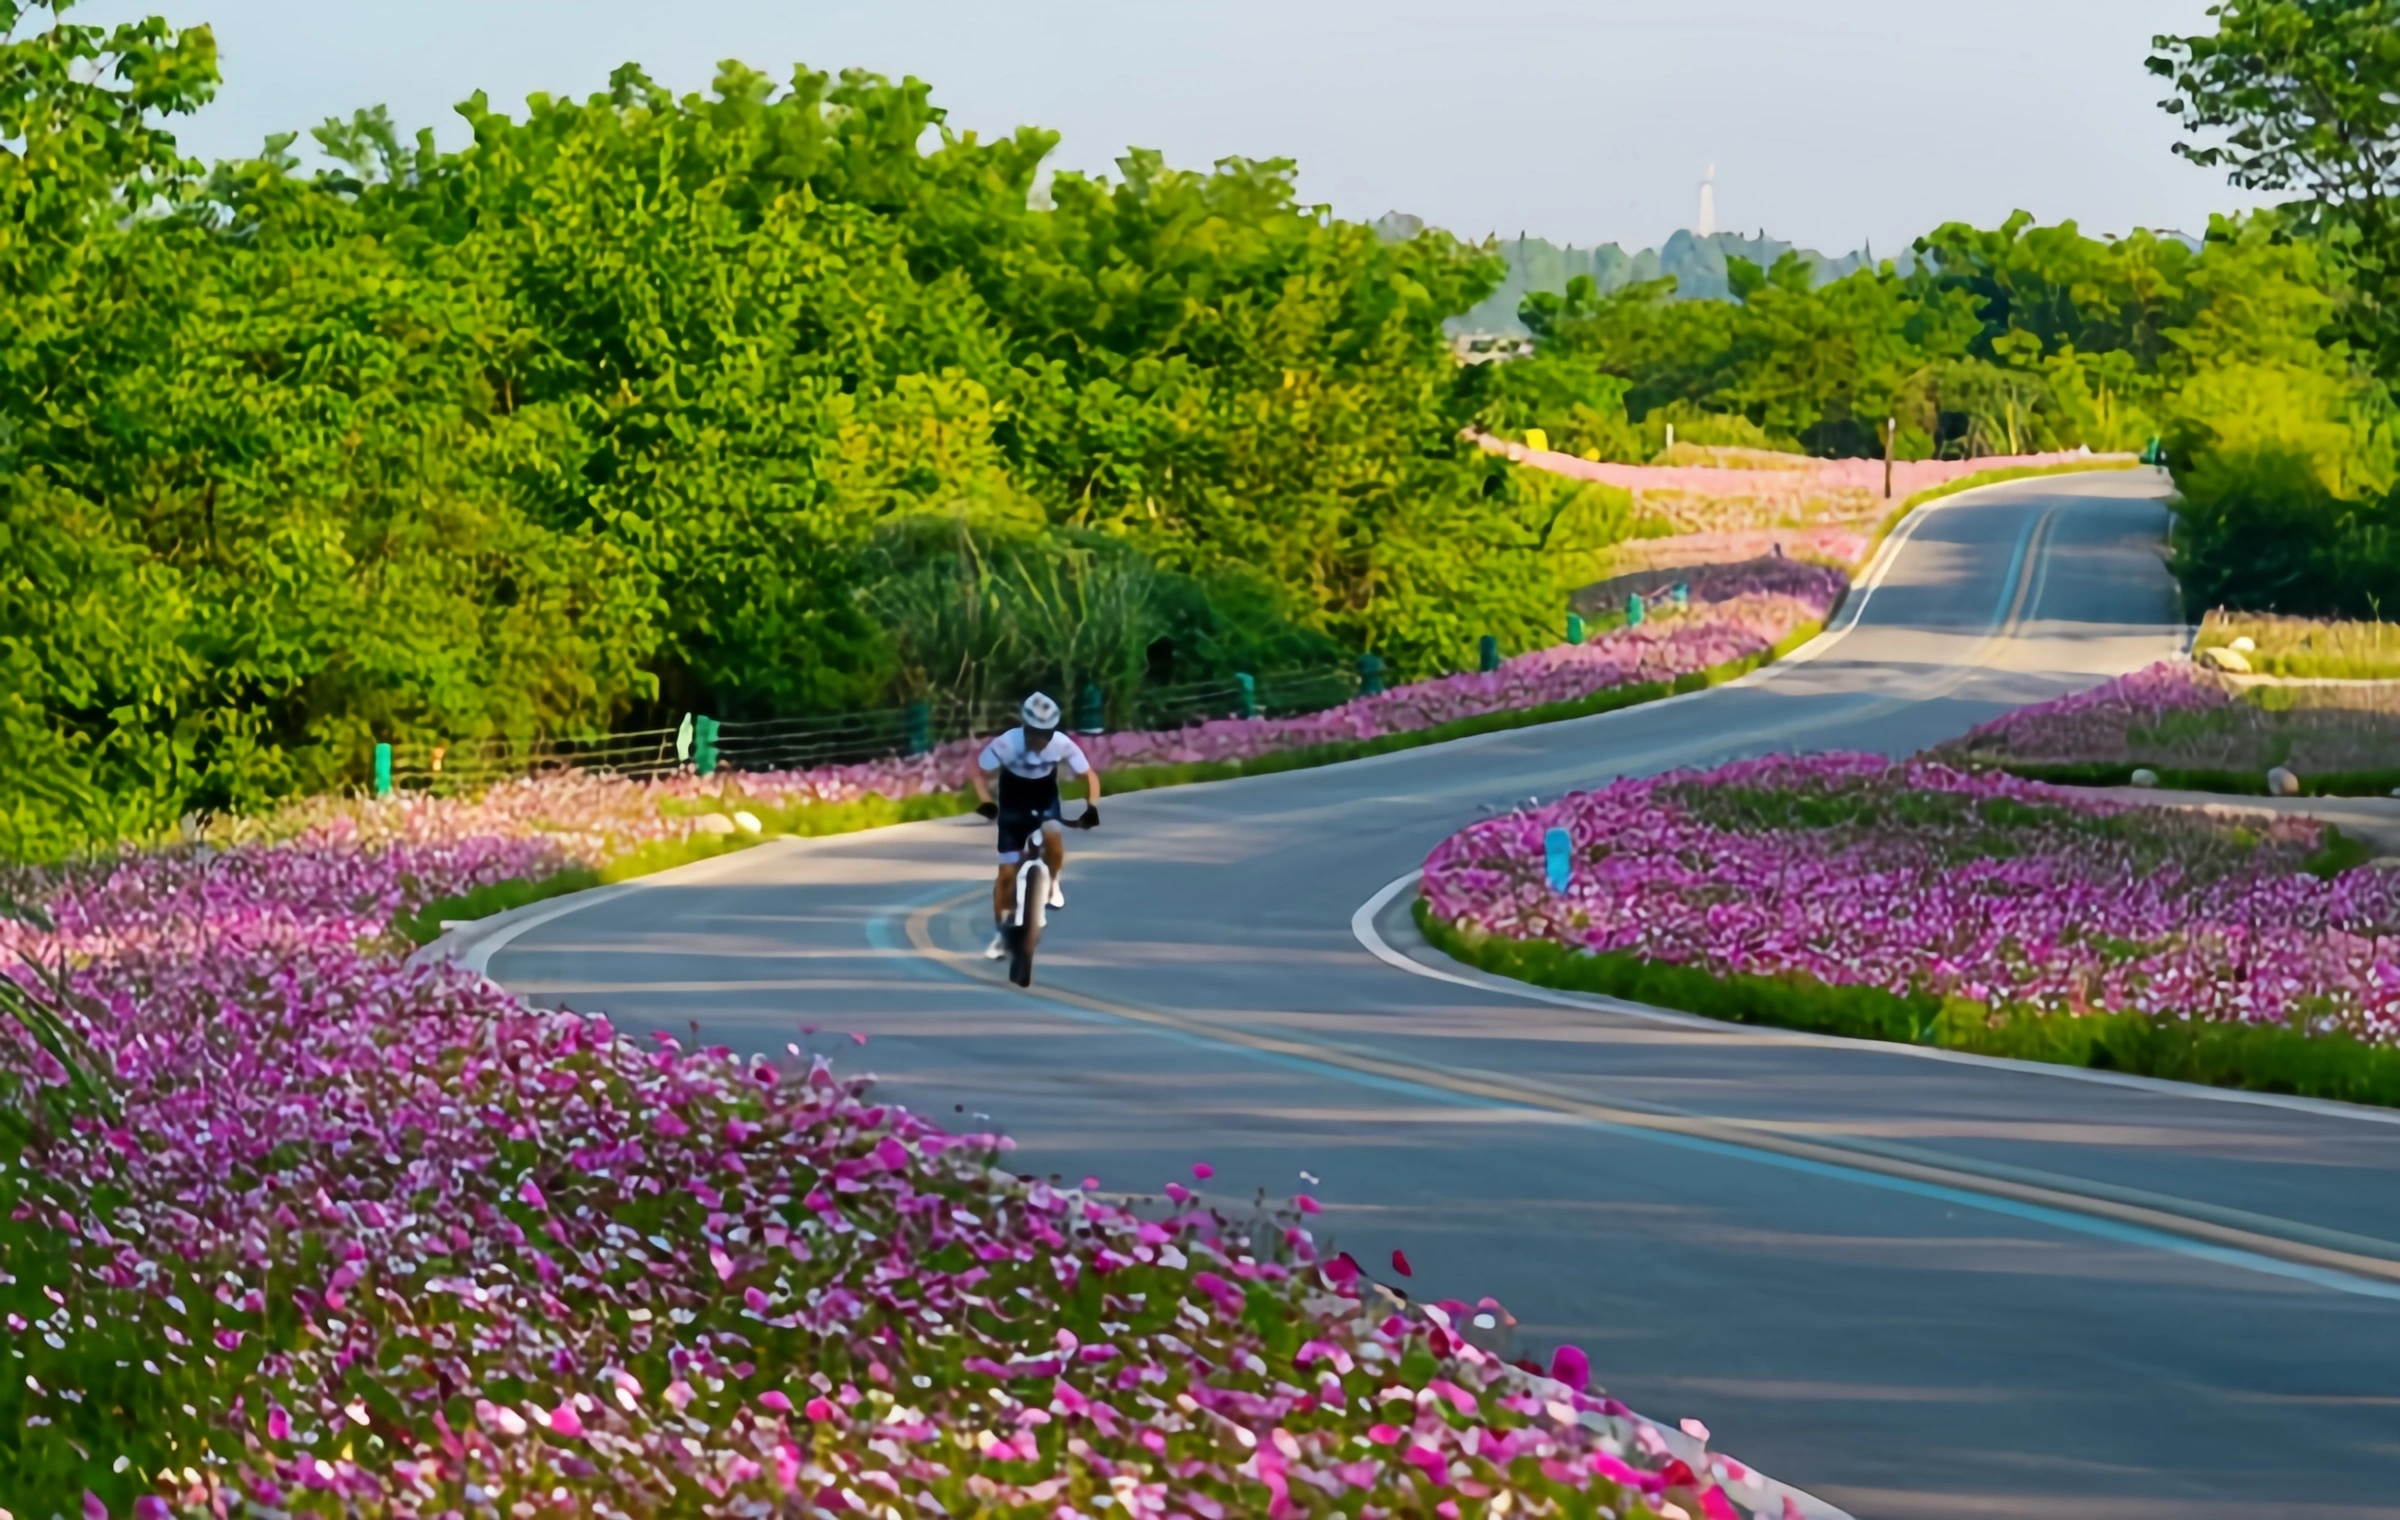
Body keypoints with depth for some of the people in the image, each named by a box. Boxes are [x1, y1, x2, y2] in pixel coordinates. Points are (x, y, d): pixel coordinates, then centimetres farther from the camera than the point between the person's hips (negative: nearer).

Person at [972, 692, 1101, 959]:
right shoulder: (1005, 744, -30)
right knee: (1007, 872, -3)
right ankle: (1001, 934, 12)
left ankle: (1051, 882, 2)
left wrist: (1091, 808, -31)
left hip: (1044, 802, 1)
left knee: (1052, 835, -31)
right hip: (1013, 806, -1)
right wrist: (985, 803, -35)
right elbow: (981, 774, -18)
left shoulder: (1063, 745, -27)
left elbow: (1089, 776, -16)